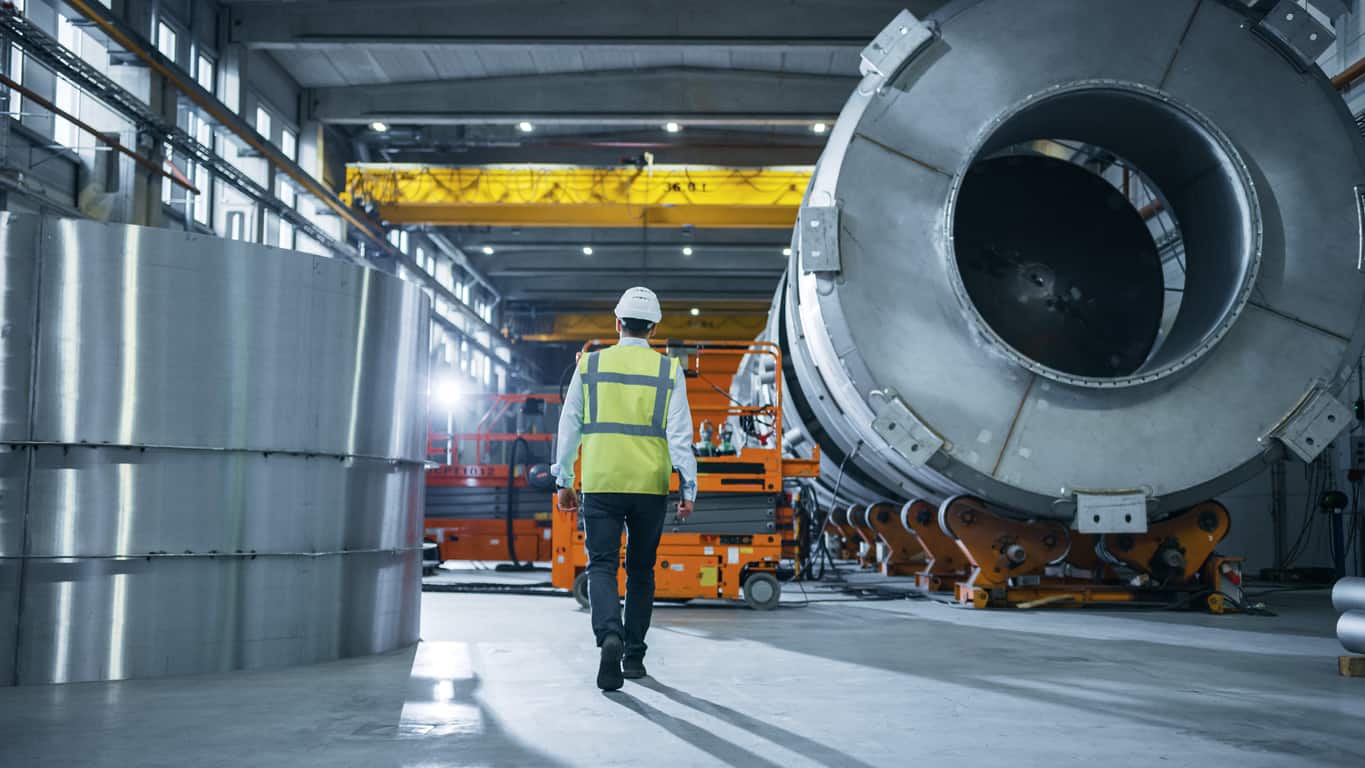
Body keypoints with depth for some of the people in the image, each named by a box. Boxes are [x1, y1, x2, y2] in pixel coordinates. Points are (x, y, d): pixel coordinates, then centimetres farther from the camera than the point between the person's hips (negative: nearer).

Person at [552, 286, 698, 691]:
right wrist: (688, 488, -1)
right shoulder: (668, 370, 2)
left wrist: (564, 481, 13)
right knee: (641, 570, 14)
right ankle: (634, 655, 19)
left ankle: (610, 635, -25)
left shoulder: (590, 365, 4)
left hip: (600, 483, -1)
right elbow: (679, 433, -4)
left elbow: (569, 426, 6)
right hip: (650, 486, 1)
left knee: (602, 566, 0)